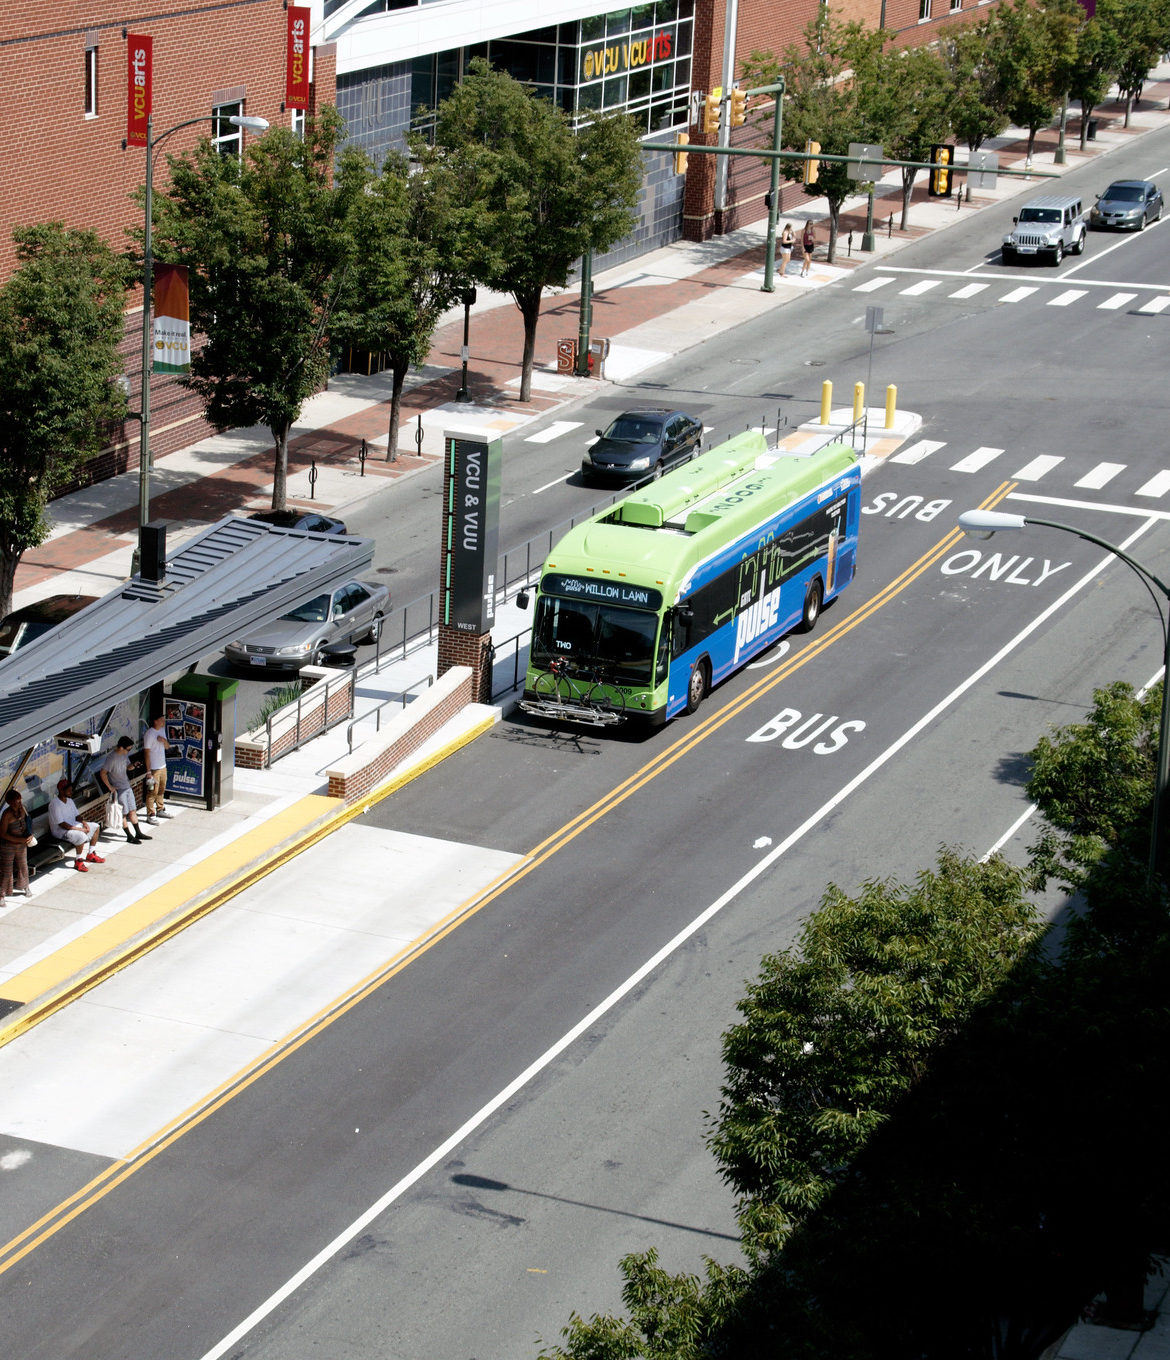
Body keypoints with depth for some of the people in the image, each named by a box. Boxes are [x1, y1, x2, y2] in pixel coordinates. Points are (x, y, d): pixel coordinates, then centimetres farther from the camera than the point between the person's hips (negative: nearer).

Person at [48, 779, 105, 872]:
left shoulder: (69, 800, 7)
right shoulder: (55, 804, -23)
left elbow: (77, 816, 15)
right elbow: (61, 824, -26)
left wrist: (84, 822, -7)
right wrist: (79, 829, -25)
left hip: (74, 825, 10)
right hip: (61, 831, -10)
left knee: (96, 827, 12)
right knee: (82, 836, -35)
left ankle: (91, 855, 18)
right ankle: (78, 862, -21)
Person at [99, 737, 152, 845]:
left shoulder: (125, 754, 2)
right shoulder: (112, 758, -22)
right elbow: (103, 773, -20)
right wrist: (110, 787, -19)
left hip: (127, 787, 8)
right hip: (118, 790, -8)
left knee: (133, 811, 13)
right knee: (123, 813, 1)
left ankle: (138, 833, 23)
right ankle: (130, 836, 9)